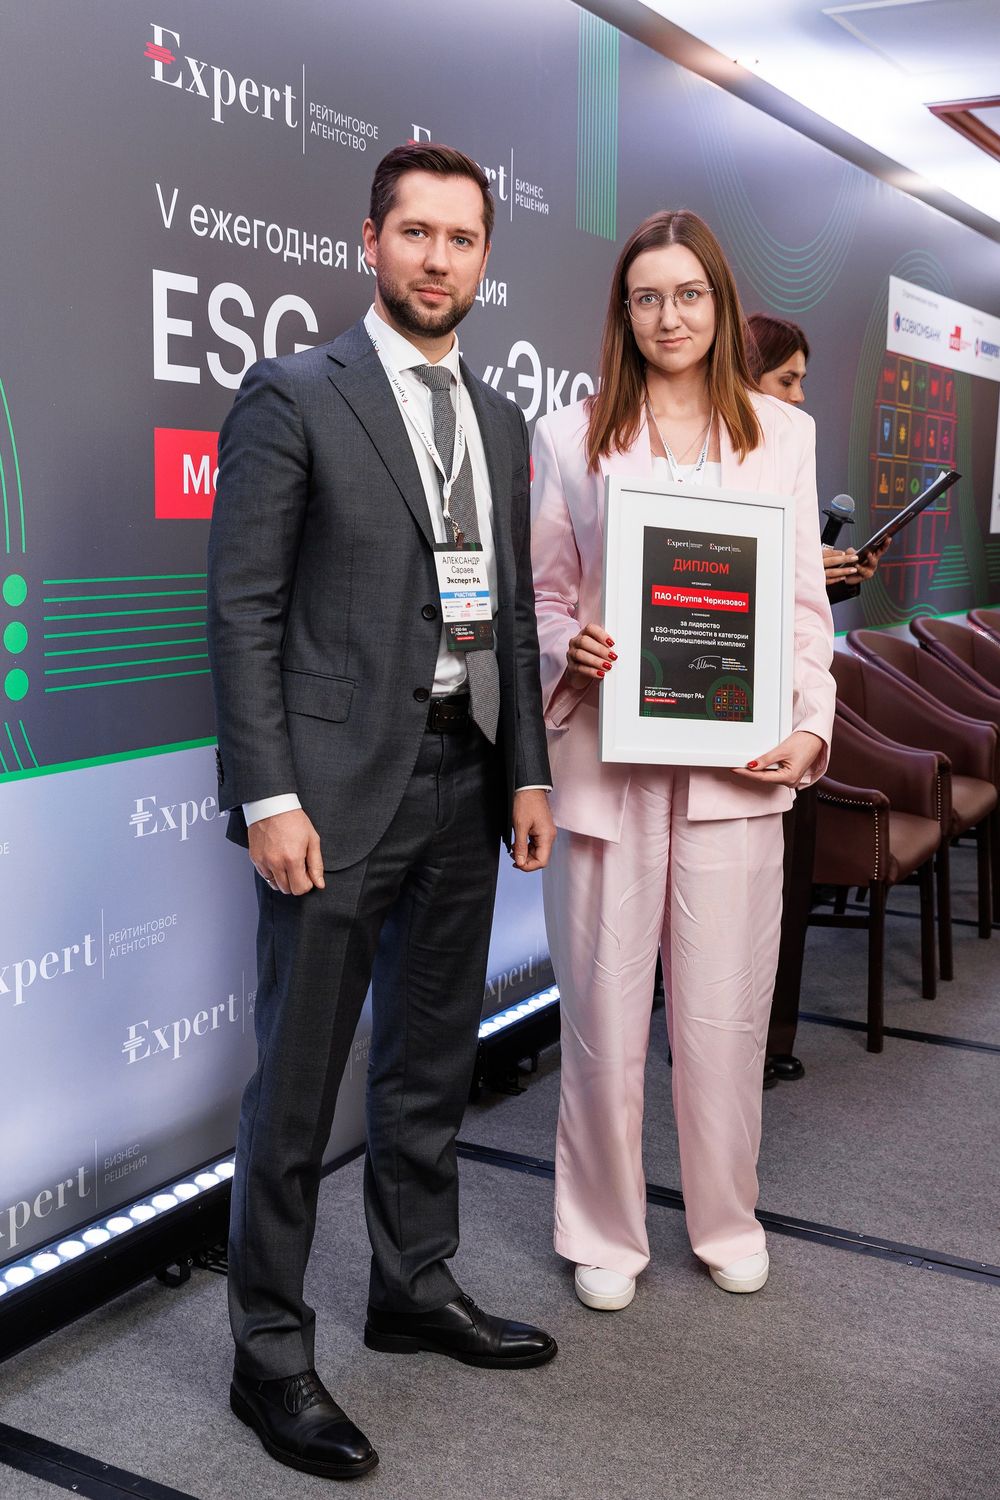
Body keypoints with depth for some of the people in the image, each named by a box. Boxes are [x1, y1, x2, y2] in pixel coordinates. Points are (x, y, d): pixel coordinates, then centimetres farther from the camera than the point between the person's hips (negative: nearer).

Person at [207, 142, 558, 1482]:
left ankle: (417, 1289, 34)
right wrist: (268, 796, -16)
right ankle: (270, 1355, 18)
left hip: (465, 783, 7)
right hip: (340, 787, -6)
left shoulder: (501, 422, 14)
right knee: (297, 1085, 2)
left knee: (433, 1064, 17)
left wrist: (528, 771, 10)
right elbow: (243, 608, -10)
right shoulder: (293, 396, -5)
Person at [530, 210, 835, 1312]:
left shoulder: (782, 434, 10)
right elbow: (542, 593, 9)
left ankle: (726, 1220, 29)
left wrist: (812, 726, -3)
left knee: (724, 1013, 6)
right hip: (605, 756, -1)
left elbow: (805, 601, 9)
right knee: (604, 1009, 5)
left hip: (734, 764, 1)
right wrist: (567, 651, -13)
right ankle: (604, 1233, 25)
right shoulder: (569, 438, 7)